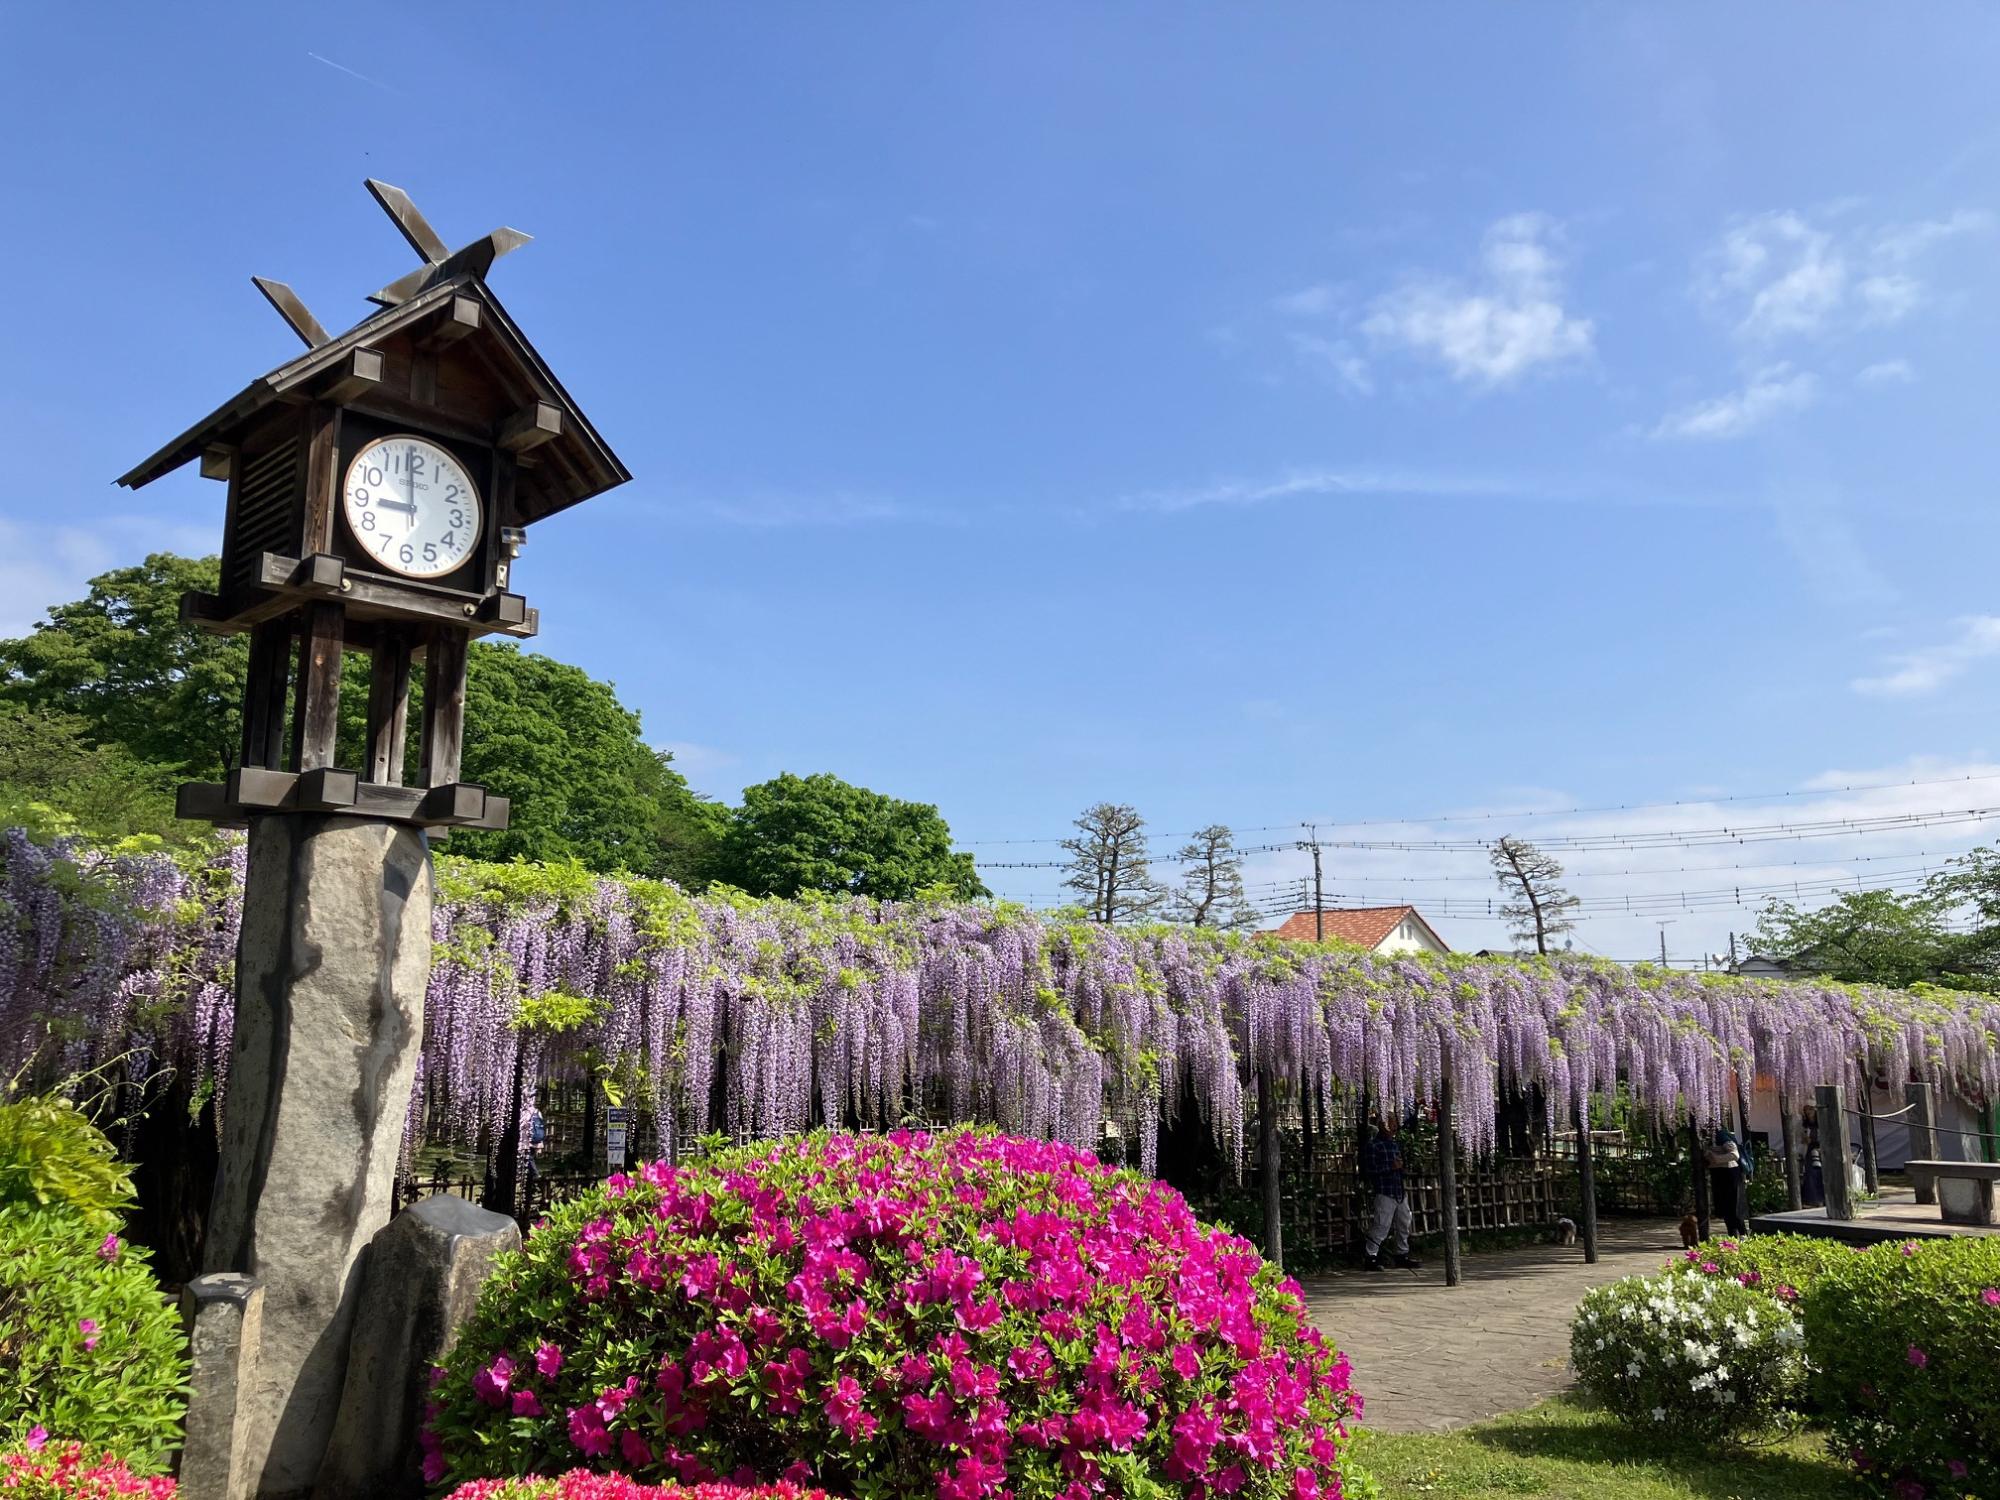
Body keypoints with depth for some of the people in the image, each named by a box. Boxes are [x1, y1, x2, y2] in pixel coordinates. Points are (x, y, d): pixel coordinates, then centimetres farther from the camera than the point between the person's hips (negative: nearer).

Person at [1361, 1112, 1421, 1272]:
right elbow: (1368, 1169, -16)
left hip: (1400, 1192, 8)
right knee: (1382, 1225, -11)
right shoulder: (1373, 1144, -9)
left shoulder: (1396, 1143, 15)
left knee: (1404, 1224, 13)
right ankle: (1371, 1257, -3)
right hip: (1385, 1192, -8)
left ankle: (1402, 1255, 25)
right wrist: (1391, 1166, -18)